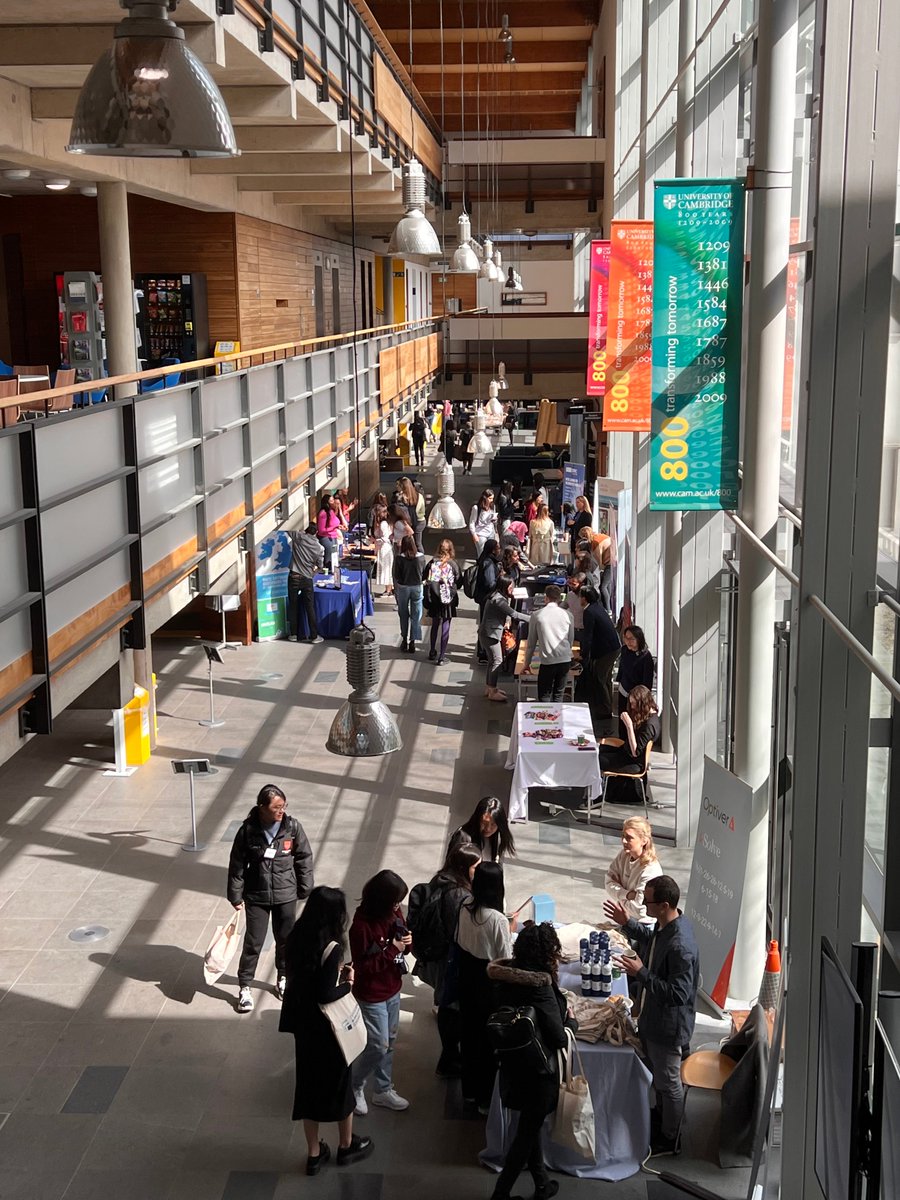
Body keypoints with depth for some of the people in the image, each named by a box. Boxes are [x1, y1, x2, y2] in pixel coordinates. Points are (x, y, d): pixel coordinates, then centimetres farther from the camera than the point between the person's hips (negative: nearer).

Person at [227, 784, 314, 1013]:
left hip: (286, 895, 2)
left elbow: (304, 858, 0)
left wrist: (306, 889, 2)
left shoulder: (292, 827, -11)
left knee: (285, 939, 16)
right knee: (253, 942, 3)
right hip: (256, 897, -2)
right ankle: (244, 987, 18)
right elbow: (237, 864, -5)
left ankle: (283, 979, 37)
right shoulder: (248, 830, -15)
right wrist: (236, 896, -1)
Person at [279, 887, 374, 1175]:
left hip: (302, 1022, 6)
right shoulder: (331, 948, -26)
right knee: (338, 1081, 15)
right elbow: (326, 995, -25)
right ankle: (346, 1145, 34)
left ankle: (314, 1154, 29)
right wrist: (348, 983, -9)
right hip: (327, 1026, -6)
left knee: (309, 1082, 17)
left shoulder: (296, 939, -5)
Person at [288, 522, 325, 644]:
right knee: (310, 608, 5)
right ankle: (314, 636, 6)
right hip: (307, 579, 0)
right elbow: (320, 565, 5)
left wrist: (301, 531, 23)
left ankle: (294, 634, 16)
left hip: (293, 577, 0)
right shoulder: (319, 547, 0)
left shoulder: (298, 537, -4)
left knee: (293, 606, 10)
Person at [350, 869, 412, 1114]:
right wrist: (391, 950, -27)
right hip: (372, 995, -7)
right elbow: (363, 966, -23)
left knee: (389, 1042, 18)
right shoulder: (361, 925, -27)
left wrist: (406, 943, -12)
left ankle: (384, 1090, 34)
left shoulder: (394, 914, -6)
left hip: (393, 990, 7)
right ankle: (355, 1088, 24)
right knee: (379, 1046, 0)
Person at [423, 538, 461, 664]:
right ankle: (441, 656, 5)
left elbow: (425, 579, -2)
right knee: (445, 627, 4)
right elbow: (458, 583, -4)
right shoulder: (454, 565, -9)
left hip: (434, 599, 2)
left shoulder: (432, 563, -5)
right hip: (448, 600, -2)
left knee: (435, 625, 19)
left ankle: (432, 652, 29)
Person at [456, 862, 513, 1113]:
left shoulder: (465, 906, -10)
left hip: (467, 978, 6)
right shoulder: (497, 920, -29)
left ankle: (469, 1091, 39)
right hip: (489, 983, -6)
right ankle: (486, 1098, 27)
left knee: (469, 1032, 22)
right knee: (489, 1036, 12)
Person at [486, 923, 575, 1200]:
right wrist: (572, 1021, 1)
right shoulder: (540, 986, -28)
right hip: (537, 1071, -7)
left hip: (512, 1065, 7)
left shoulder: (505, 976, -7)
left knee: (530, 1125, 24)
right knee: (527, 1132, 11)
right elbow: (558, 1038, -20)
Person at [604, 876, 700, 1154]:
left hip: (668, 1024, -9)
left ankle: (670, 1138, 33)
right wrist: (627, 924, 3)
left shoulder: (680, 946, -37)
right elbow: (651, 940, 16)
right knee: (656, 1072, 29)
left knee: (668, 1081, 13)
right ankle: (662, 1114, 53)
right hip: (652, 1016, 9)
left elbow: (677, 994, -34)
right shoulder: (665, 925, -7)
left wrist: (641, 973, -35)